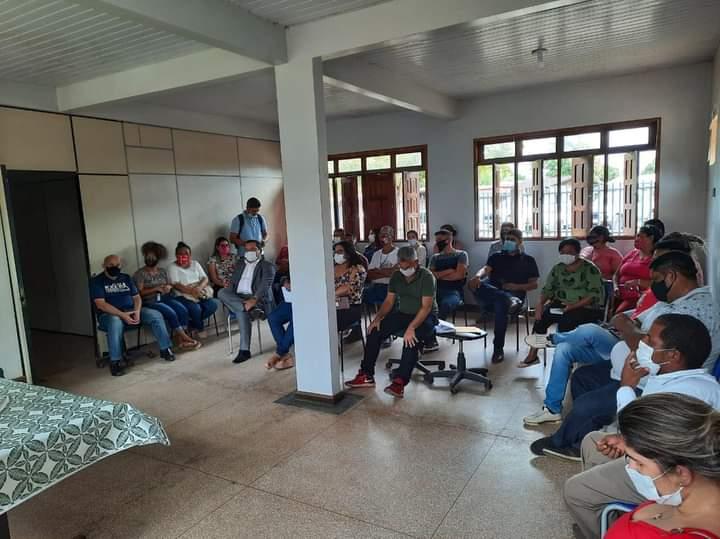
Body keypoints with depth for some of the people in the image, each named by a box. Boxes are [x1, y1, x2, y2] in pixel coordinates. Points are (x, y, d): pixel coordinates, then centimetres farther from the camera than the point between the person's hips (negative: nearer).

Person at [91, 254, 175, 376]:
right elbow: (100, 304, -14)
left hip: (131, 311, 5)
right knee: (115, 322, -40)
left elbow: (136, 297, 11)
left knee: (156, 315, -17)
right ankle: (114, 362, -34)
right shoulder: (96, 281, -2)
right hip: (109, 315, -5)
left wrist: (137, 311, -12)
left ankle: (165, 349, -8)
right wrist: (122, 314, -24)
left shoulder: (126, 278, 15)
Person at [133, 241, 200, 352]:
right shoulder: (140, 273, -2)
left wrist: (168, 287, -10)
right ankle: (185, 338, -20)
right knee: (171, 313, -29)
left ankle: (179, 339, -20)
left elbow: (170, 285, 14)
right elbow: (139, 293, -9)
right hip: (150, 302, -5)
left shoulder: (163, 271, 15)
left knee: (183, 310, -22)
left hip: (165, 298, 5)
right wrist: (157, 288, -17)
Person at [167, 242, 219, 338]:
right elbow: (176, 285, -13)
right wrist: (192, 291, -26)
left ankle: (193, 325, 1)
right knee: (196, 309, -32)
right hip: (183, 296, -5)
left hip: (200, 293, 5)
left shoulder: (195, 263, 13)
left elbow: (205, 278, 4)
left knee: (213, 305, -21)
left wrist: (199, 287, -19)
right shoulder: (173, 267, -1)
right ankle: (199, 327, 3)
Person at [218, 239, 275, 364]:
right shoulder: (240, 264, 24)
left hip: (258, 299, -6)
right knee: (222, 292, -24)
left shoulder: (267, 266, 5)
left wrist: (254, 299, -28)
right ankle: (250, 308, -35)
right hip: (237, 297, 6)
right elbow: (233, 282, 18)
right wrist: (229, 298, -3)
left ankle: (244, 350, -35)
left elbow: (265, 285, -11)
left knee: (242, 312, -36)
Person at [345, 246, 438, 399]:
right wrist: (378, 318, -13)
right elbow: (389, 301, 5)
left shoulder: (427, 277, -18)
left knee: (411, 339, -37)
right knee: (374, 330, -13)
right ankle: (366, 376, -8)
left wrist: (411, 327, -38)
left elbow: (426, 307, -25)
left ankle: (400, 382, -34)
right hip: (403, 314, 6)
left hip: (426, 316, -6)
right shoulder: (396, 276, 2)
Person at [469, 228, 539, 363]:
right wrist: (478, 276, -24)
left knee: (500, 303, -40)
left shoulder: (528, 260, 18)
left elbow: (534, 284, 11)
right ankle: (507, 300, -40)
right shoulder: (497, 257, 22)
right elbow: (486, 268, 1)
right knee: (474, 285, -31)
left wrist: (517, 287, -9)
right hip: (492, 294, 2)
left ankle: (498, 349, -31)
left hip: (514, 295, -2)